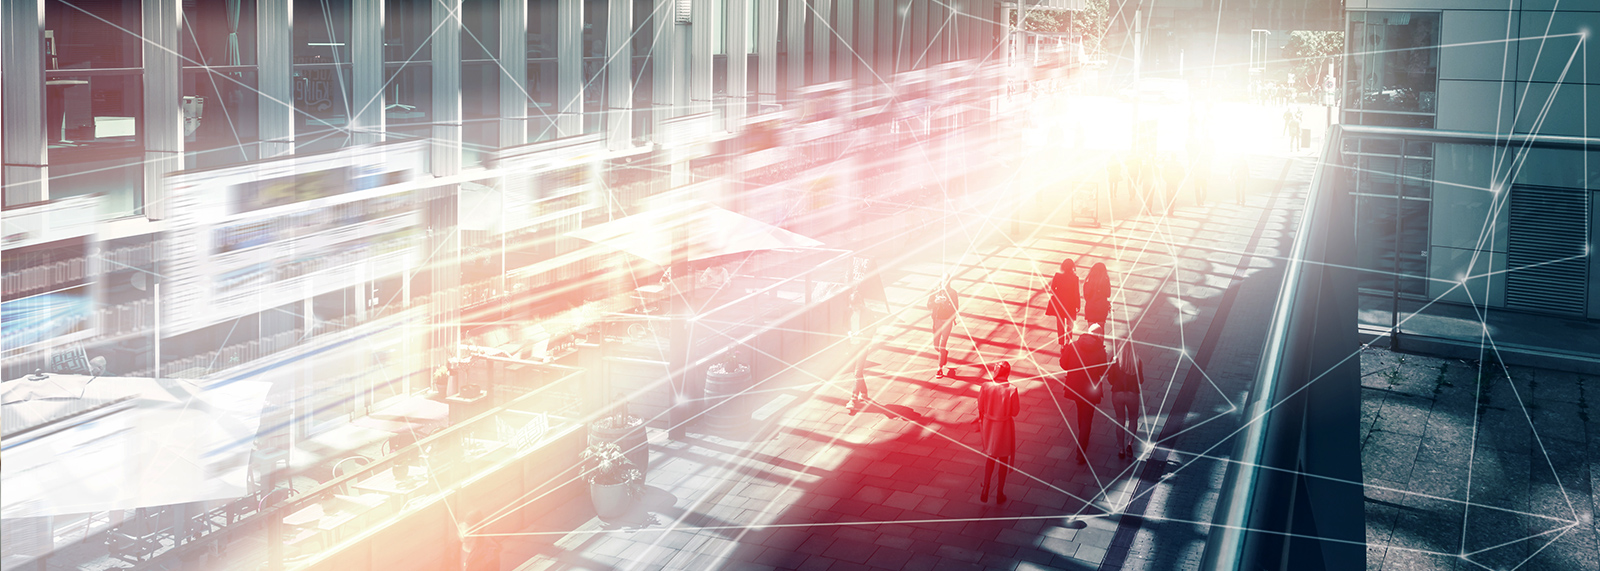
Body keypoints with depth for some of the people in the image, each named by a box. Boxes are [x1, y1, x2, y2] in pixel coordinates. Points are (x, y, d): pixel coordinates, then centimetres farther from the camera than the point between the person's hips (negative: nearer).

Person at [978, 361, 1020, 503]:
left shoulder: (986, 386, -14)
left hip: (988, 424, 2)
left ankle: (985, 491, 22)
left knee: (990, 457, 22)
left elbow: (981, 408, -3)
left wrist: (981, 422, 14)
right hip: (1005, 426, -2)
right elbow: (1015, 412, -14)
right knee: (1004, 459, 16)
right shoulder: (1011, 390, -21)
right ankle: (1000, 493, 25)